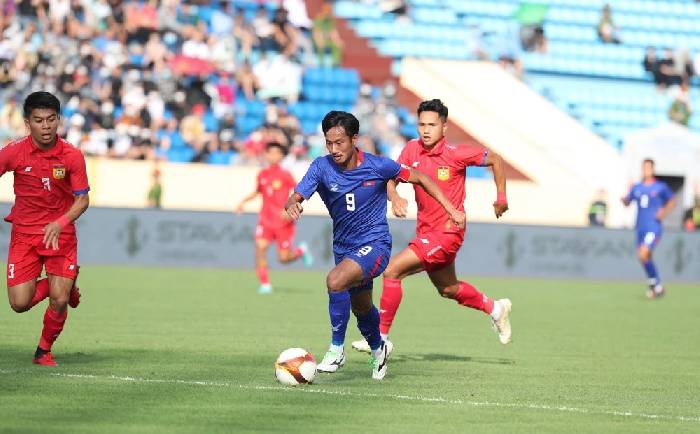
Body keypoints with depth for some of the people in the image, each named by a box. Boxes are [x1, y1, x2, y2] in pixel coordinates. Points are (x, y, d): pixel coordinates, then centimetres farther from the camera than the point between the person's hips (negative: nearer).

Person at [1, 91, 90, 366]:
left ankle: (45, 350, 17)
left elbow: (82, 200, -6)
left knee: (59, 301, -12)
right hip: (24, 235, 1)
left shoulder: (72, 156, -10)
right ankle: (59, 284, 24)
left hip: (60, 235, -1)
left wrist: (60, 223, -23)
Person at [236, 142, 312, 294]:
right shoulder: (262, 174, 5)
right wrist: (243, 202, 11)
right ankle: (265, 284, -9)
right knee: (260, 247, -18)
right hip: (266, 220, 4)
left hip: (283, 222, -4)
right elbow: (257, 192, 23)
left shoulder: (285, 175, -8)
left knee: (284, 258, -3)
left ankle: (301, 251, 32)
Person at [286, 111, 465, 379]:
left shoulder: (377, 166, -15)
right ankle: (377, 349, 54)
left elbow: (419, 178, -2)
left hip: (375, 244, -5)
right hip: (344, 247, 5)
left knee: (335, 281, -31)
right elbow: (296, 197, -20)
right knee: (361, 308, 22)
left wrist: (451, 209, -6)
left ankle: (337, 350, -18)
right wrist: (292, 205, -46)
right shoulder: (322, 167, -10)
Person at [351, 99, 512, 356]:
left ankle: (382, 337, -10)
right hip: (425, 230, 7)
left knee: (393, 271, -18)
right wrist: (395, 197, -24)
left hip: (447, 231, -7)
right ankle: (495, 308, 47)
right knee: (448, 289, 23)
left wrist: (501, 197, -1)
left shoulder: (455, 154, -15)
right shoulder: (412, 149, -2)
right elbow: (391, 179, -2)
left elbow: (495, 159, -2)